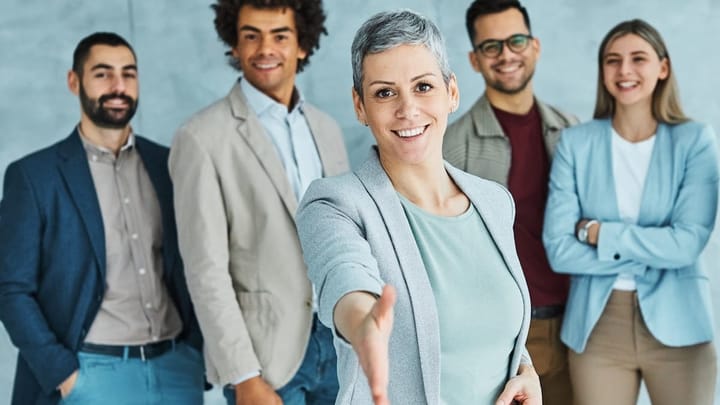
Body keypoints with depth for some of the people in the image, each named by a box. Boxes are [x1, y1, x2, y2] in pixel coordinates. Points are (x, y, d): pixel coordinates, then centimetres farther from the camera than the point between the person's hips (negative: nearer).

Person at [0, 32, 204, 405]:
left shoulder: (167, 164, 7)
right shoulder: (33, 175, -3)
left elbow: (191, 266, 12)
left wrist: (196, 349, 2)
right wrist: (63, 374, -12)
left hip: (177, 367, 4)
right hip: (94, 373, -3)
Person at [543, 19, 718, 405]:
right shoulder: (575, 143, -1)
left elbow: (687, 243, -12)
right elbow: (559, 249, -8)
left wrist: (598, 232, -11)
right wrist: (651, 250, -12)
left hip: (677, 323, 0)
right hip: (596, 324, 0)